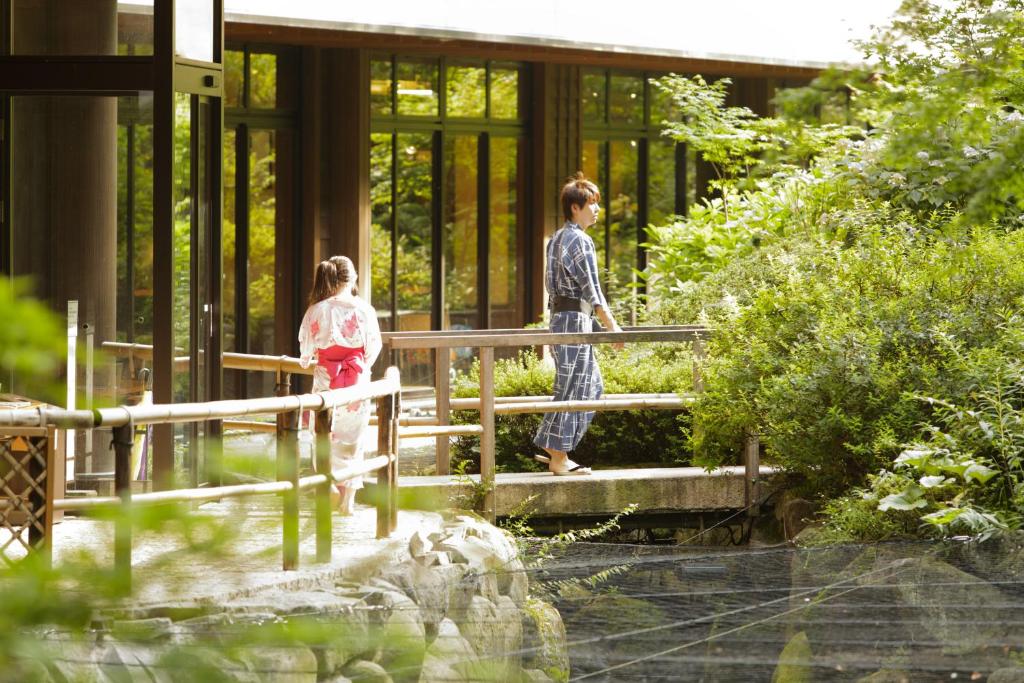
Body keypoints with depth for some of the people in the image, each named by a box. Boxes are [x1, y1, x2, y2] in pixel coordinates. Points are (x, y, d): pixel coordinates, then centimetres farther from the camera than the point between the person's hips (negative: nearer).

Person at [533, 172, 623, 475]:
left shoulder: (556, 239, 16)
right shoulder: (580, 241, -14)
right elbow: (592, 290, -17)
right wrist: (613, 327, -14)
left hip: (559, 315, 10)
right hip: (576, 319, -10)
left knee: (592, 386, 15)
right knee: (572, 388, -5)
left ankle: (552, 448, 15)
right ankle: (559, 458, -2)